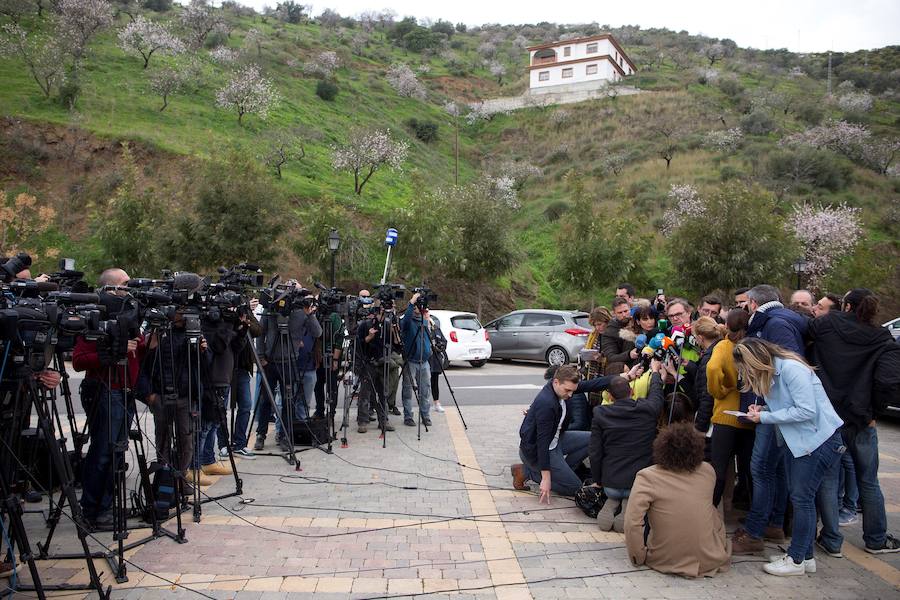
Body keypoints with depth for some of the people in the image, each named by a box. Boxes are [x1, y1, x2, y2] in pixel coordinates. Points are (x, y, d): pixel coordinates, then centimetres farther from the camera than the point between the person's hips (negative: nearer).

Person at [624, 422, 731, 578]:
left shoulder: (647, 477, -14)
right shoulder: (708, 471, -2)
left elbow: (632, 523, -21)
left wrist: (638, 558, -7)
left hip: (664, 561, -2)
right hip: (710, 561, 2)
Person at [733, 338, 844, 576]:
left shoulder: (791, 368, -22)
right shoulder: (769, 372, 7)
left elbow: (807, 410, -25)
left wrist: (765, 417, -20)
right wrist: (763, 409, -5)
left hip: (818, 438, -9)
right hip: (797, 439, 10)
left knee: (802, 497, -4)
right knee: (799, 497, 13)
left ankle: (796, 560, 8)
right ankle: (805, 556, 24)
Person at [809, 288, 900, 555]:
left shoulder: (826, 325, -6)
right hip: (862, 420, 1)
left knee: (828, 480, 9)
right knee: (868, 482, 16)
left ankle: (832, 540, 14)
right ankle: (876, 540, 28)